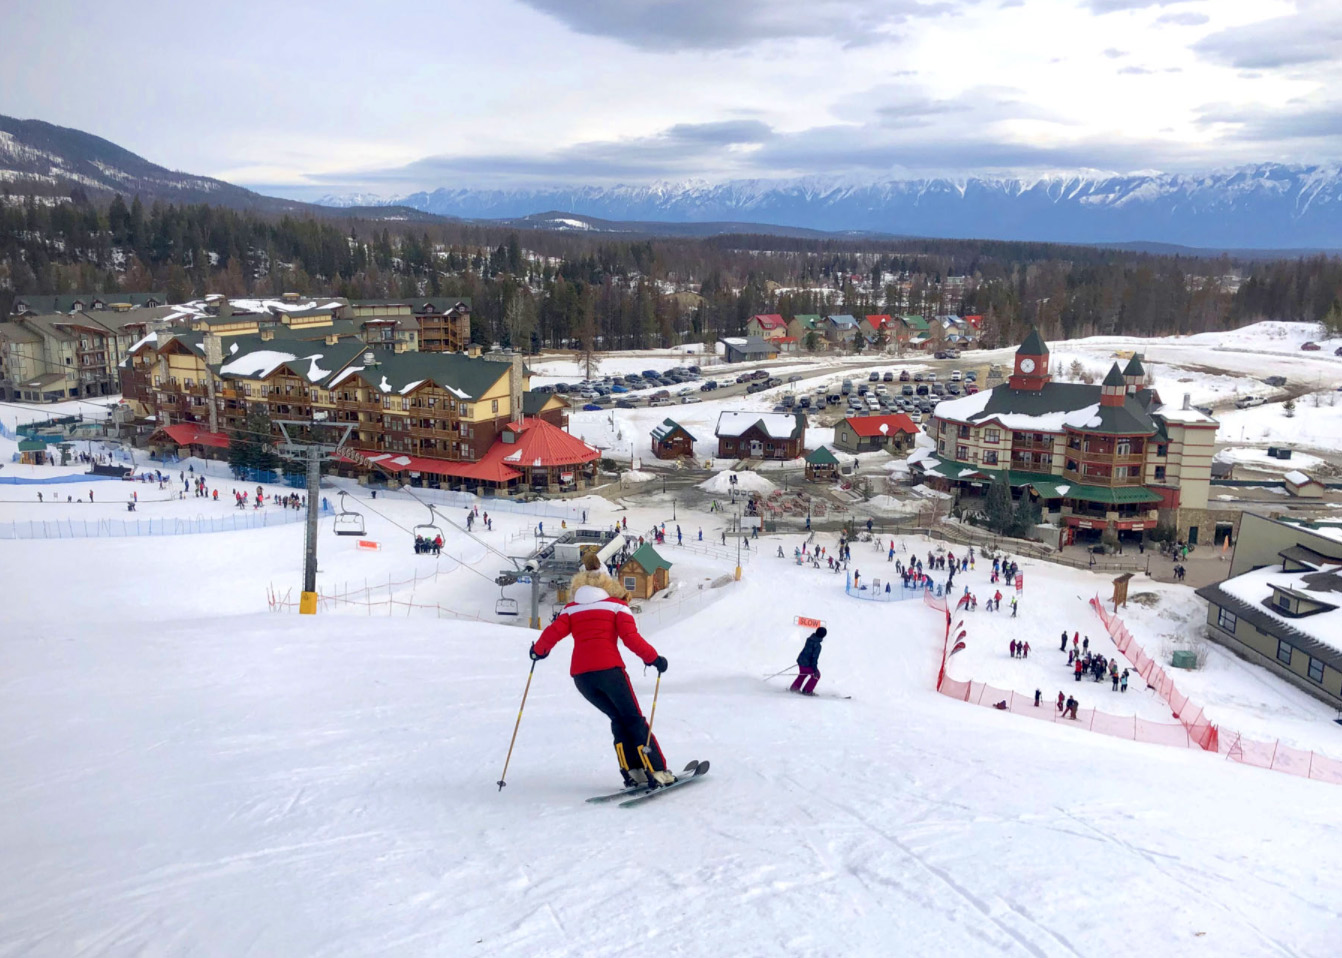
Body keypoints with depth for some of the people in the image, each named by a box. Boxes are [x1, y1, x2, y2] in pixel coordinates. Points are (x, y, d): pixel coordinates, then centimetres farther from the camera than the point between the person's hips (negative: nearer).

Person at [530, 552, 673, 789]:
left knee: (618, 718, 18)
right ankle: (657, 771, -3)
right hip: (608, 669, -3)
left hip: (580, 675, 3)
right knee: (634, 718, 6)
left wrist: (539, 650, 25)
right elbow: (631, 637, -5)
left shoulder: (571, 608, 15)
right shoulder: (616, 605, 8)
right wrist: (653, 658, 3)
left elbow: (553, 632, 5)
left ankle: (632, 771, 7)